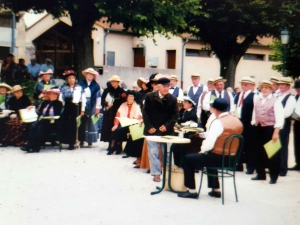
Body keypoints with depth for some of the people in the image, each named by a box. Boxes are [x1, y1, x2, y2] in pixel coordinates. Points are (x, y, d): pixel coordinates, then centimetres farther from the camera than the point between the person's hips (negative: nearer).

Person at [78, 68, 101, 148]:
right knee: (82, 123, 2)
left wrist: (97, 108, -1)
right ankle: (81, 141, 9)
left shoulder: (96, 86, 4)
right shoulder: (81, 84, 6)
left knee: (91, 123, 1)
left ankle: (90, 141, 9)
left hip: (92, 107, -1)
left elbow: (98, 97, 3)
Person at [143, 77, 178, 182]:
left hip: (166, 130, 1)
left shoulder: (172, 99, 0)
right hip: (152, 130, 0)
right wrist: (149, 126, -9)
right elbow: (145, 112, -1)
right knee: (153, 152, 1)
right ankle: (156, 173, 8)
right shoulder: (150, 96, -1)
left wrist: (167, 126, -12)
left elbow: (175, 115, 0)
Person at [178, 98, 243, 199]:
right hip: (231, 159, 8)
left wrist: (202, 149, -4)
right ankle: (215, 190, 39)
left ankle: (192, 191, 9)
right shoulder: (237, 121, 4)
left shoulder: (218, 122, -20)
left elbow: (209, 145, -24)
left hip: (218, 158, -8)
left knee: (187, 159, 7)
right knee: (210, 157, 39)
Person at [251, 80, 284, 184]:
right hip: (258, 129, 6)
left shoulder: (275, 101, -8)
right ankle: (261, 174, 25)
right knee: (259, 152, 12)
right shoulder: (257, 100, 10)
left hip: (270, 129, -6)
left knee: (272, 153, 2)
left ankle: (273, 176, 12)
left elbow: (279, 117, -14)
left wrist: (276, 132, -19)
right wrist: (253, 123, 10)